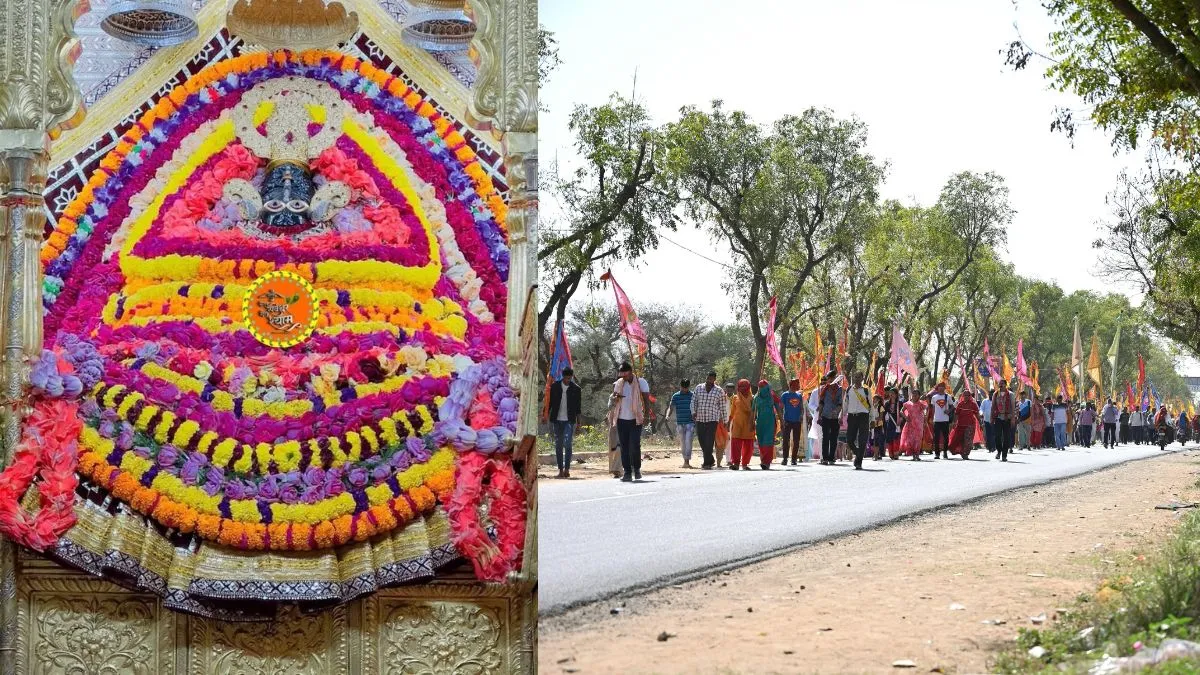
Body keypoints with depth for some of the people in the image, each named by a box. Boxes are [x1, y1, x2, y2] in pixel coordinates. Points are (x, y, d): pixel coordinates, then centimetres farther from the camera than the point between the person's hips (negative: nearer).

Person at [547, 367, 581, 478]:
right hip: (557, 420, 3)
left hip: (569, 420, -3)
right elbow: (550, 402, 9)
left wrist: (578, 420, -1)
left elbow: (578, 406, 4)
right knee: (558, 445, 5)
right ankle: (561, 470, 11)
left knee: (567, 443, -14)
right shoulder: (555, 387, 4)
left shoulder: (576, 389, 0)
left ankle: (567, 469, -9)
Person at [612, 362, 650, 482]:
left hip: (635, 419, -4)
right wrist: (616, 396, -4)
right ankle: (627, 472, 8)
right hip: (622, 419, 4)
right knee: (624, 447, 4)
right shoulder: (619, 383, 8)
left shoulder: (640, 382, -4)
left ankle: (637, 469, 13)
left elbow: (646, 399, -4)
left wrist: (645, 415, -13)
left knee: (635, 445, -7)